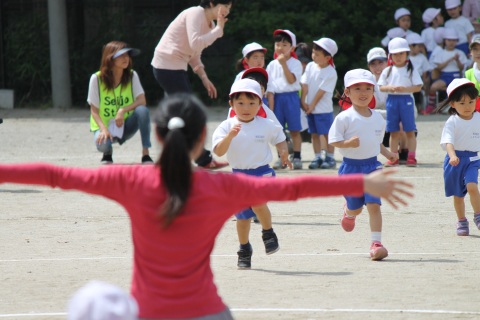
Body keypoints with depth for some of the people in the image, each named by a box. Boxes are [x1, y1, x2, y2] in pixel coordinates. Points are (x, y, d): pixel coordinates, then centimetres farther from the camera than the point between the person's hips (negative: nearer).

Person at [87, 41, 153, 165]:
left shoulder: (132, 76, -5)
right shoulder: (97, 79, -11)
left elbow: (142, 101, -13)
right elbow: (94, 110, -9)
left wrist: (123, 110, -28)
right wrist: (103, 129, -24)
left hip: (126, 125, 2)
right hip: (105, 125, -2)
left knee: (142, 110, -29)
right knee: (102, 144, -37)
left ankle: (145, 154, -22)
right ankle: (108, 153, 5)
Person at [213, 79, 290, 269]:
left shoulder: (266, 126, -3)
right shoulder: (227, 127, -6)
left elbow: (279, 139, 14)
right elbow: (219, 151, -17)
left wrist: (283, 152, -5)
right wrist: (230, 136, -32)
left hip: (262, 172, -2)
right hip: (239, 174, 2)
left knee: (257, 202, -30)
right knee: (242, 216, 11)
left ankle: (268, 232, -5)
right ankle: (244, 250, 32)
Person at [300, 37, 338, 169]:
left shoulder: (331, 73, -15)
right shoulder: (310, 66, 2)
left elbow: (322, 91, -15)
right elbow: (305, 85, 0)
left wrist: (312, 105, -14)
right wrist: (303, 101, -7)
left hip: (324, 108, -6)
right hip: (310, 108, 6)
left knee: (327, 134, 0)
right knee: (314, 133, 10)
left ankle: (330, 158, 7)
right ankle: (318, 157, 17)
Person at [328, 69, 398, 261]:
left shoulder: (378, 119, 6)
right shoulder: (344, 118, -10)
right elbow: (333, 140, -11)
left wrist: (388, 154, 5)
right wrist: (348, 143, -28)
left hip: (372, 165, 2)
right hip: (350, 167, -2)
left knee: (373, 204, -12)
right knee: (355, 208, 10)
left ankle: (376, 243, -11)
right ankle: (349, 212, 49)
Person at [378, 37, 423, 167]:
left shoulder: (411, 71, 0)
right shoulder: (387, 71, 7)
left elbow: (418, 87, -5)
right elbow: (381, 87, 6)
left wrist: (404, 89, -17)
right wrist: (390, 88, -14)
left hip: (406, 100, -2)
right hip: (392, 100, 2)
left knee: (410, 131, -1)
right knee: (393, 131, 7)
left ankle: (411, 157, 2)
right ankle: (393, 157, 12)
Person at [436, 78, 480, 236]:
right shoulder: (452, 122, -11)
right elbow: (448, 141, -24)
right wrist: (453, 156, -41)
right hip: (456, 159, -1)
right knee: (458, 194, 9)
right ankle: (461, 222, 25)